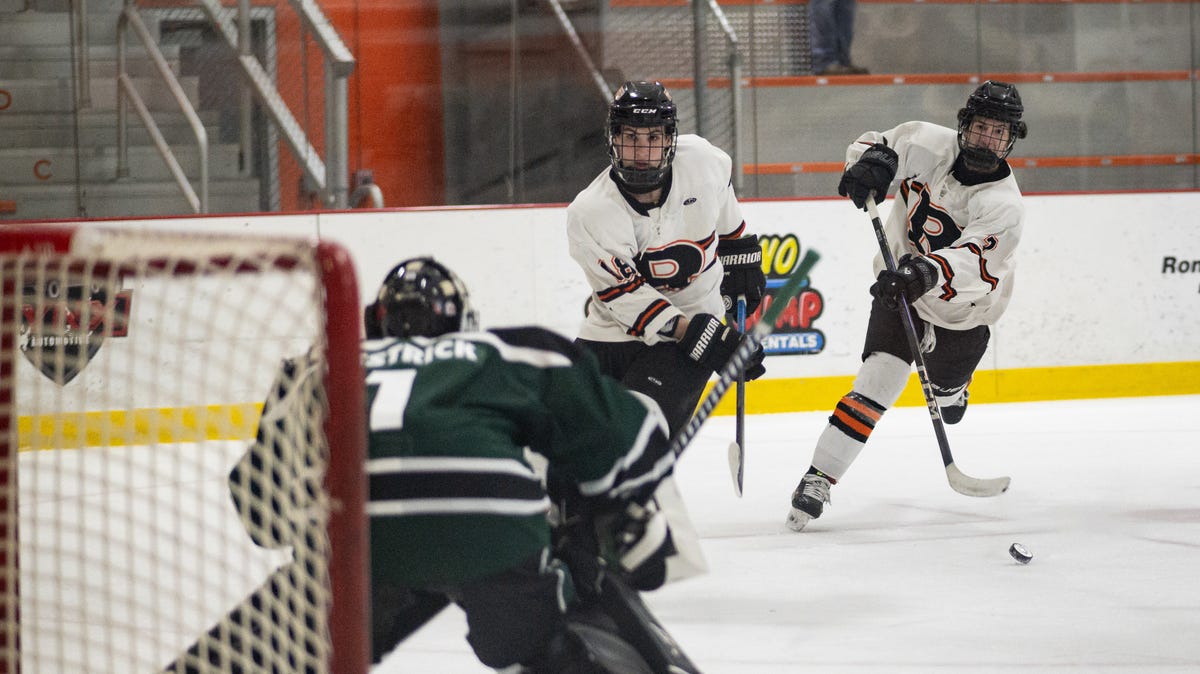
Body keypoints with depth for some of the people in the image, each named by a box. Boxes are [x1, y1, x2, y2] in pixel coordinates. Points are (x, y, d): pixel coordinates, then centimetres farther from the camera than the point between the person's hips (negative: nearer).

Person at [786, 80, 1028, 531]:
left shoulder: (1004, 204, -28)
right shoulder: (929, 144, -17)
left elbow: (972, 264, -42)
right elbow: (873, 146, -1)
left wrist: (927, 273, -62)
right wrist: (871, 161, -26)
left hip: (960, 311, -1)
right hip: (899, 288, 1)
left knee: (944, 391, 20)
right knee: (878, 380, -16)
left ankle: (951, 388, 60)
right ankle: (819, 477, -17)